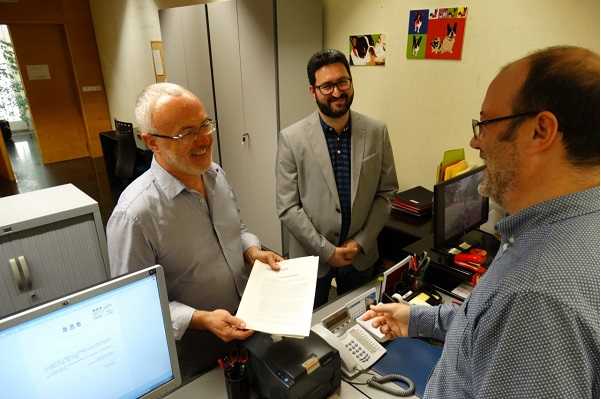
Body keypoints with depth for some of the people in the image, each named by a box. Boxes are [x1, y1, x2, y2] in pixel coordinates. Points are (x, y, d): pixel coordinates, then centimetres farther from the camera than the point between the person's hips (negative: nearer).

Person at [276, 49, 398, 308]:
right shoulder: (291, 139, -14)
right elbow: (287, 207, -13)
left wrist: (360, 242, -8)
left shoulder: (376, 132, -6)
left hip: (361, 254, 3)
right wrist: (327, 251, -14)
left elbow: (386, 192, 0)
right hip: (311, 256, -2)